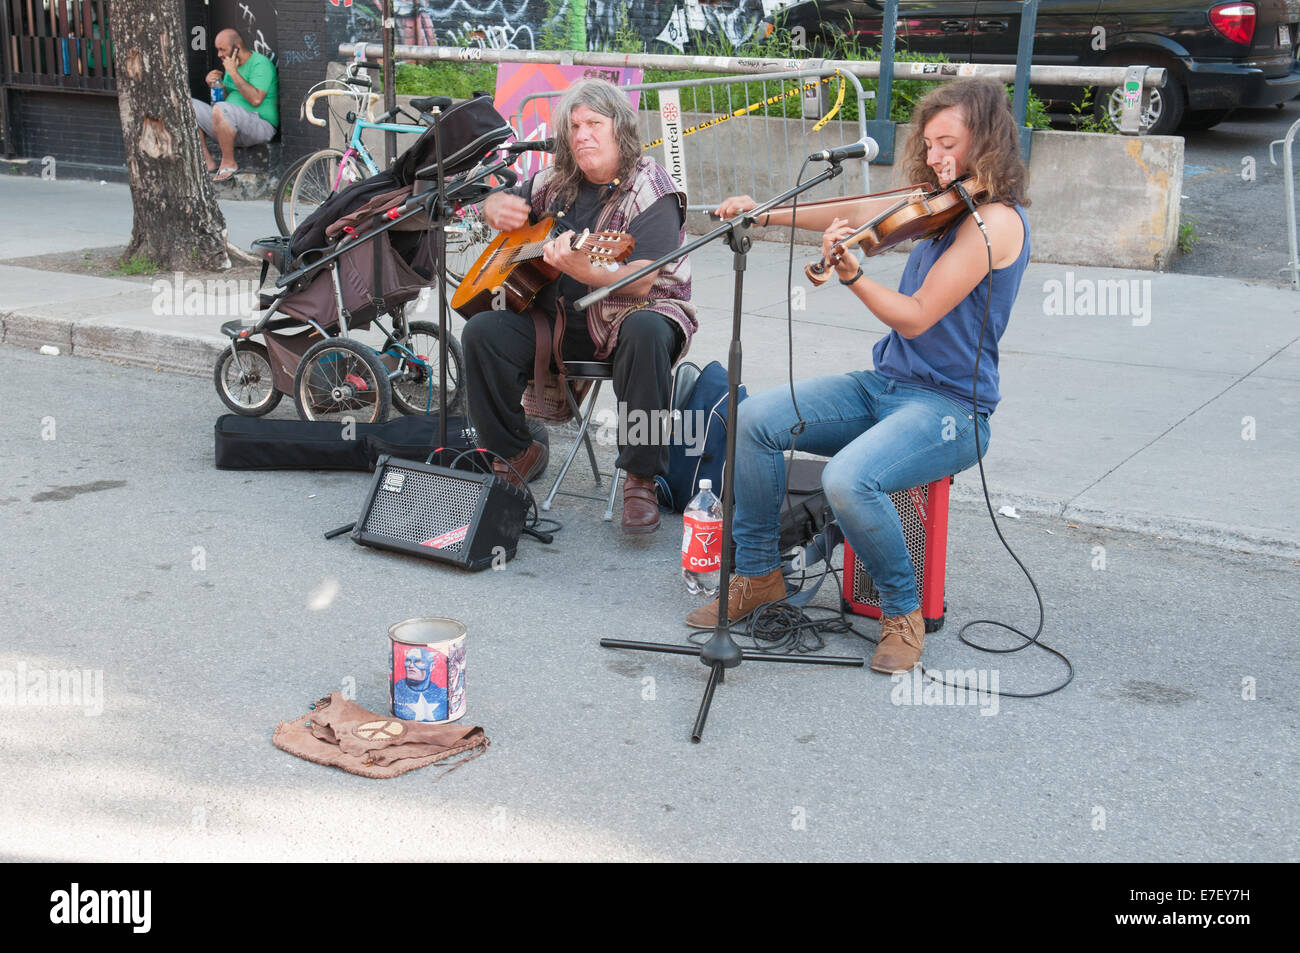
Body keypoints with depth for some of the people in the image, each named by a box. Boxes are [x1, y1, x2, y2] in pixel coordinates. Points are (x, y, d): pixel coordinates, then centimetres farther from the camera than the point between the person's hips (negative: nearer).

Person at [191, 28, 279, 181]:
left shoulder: (261, 64, -10)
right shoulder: (232, 64, 17)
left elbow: (256, 99, -24)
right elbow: (224, 97, 26)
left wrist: (233, 72, -18)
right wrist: (214, 84, 5)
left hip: (260, 126, -9)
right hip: (229, 127, 9)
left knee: (221, 109, -35)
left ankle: (229, 163, -20)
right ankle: (207, 161, -4)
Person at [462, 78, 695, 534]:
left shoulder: (649, 190, -10)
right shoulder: (557, 182, 10)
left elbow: (641, 283, -23)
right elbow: (499, 203, 28)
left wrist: (585, 273, -42)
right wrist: (497, 208, 2)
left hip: (629, 315, -5)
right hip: (561, 320, 6)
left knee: (646, 333, -39)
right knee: (482, 332, -16)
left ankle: (641, 479, -30)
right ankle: (517, 454, 3)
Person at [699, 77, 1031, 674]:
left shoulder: (996, 220, -15)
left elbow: (916, 316, -22)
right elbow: (858, 220, 15)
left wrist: (850, 275, -35)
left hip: (948, 407, -8)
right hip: (884, 384, 8)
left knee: (848, 479, -34)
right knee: (756, 418, -9)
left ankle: (902, 609, -7)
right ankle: (757, 574, 6)